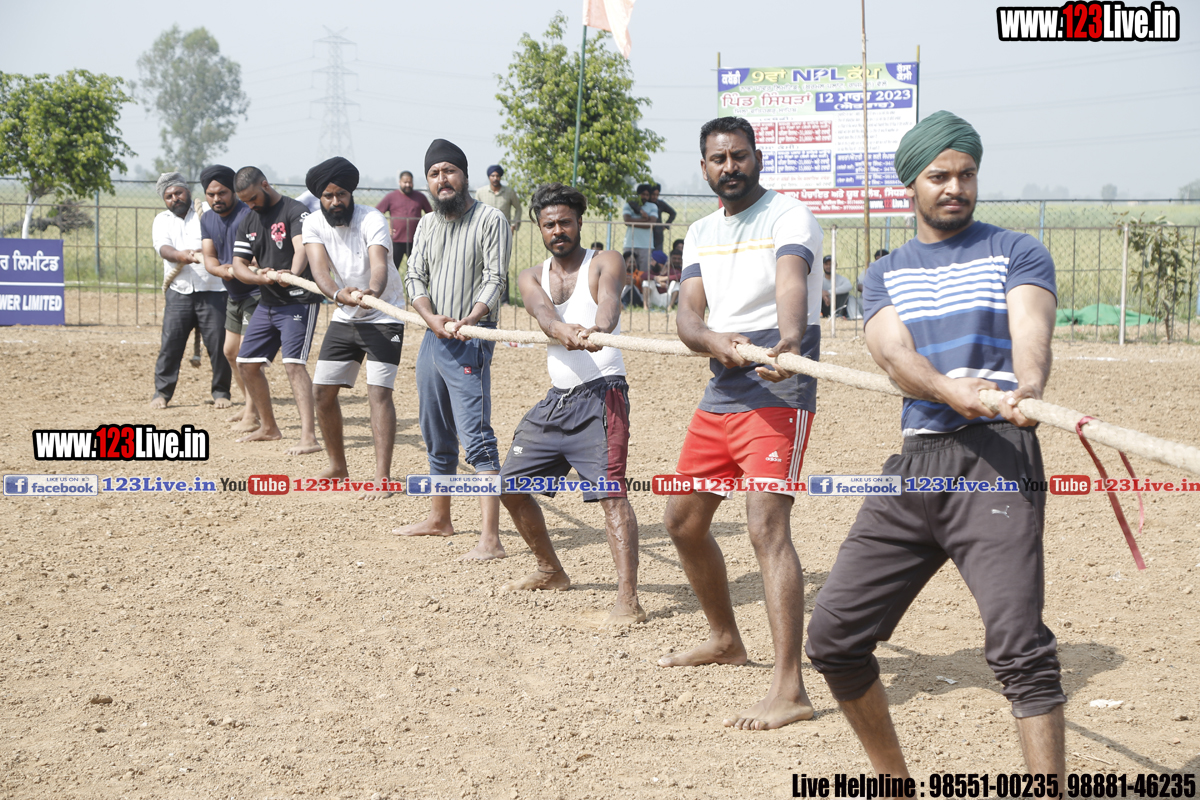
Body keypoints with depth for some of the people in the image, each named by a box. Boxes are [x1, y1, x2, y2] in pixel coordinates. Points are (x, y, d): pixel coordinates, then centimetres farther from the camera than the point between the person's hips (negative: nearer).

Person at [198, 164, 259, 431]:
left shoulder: (248, 215, -20)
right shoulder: (207, 220, 5)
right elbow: (209, 258, -3)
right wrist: (222, 270, -26)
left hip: (255, 292, -9)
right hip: (233, 295, 9)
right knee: (230, 352, 18)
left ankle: (251, 415, -6)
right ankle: (250, 404, 34)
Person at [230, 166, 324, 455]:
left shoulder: (295, 211, -12)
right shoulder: (248, 221, 11)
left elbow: (301, 249, -29)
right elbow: (239, 266, 7)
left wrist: (292, 274, -50)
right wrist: (263, 277, -14)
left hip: (299, 302, -8)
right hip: (267, 302, 8)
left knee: (293, 363, -20)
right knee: (247, 362, 10)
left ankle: (309, 437, -25)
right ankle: (268, 427, 26)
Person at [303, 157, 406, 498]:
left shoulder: (371, 219, -21)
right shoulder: (314, 224, -8)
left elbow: (379, 263, -38)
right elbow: (319, 270, -24)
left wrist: (373, 291, -61)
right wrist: (340, 295, -46)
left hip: (384, 318, -5)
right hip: (344, 318, 5)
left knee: (378, 392, -16)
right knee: (323, 391, 6)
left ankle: (382, 478, -17)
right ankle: (337, 466, 24)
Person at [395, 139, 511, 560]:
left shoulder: (491, 220, -7)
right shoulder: (427, 224, 13)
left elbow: (494, 280, -12)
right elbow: (415, 278, 8)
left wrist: (469, 321, -27)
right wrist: (432, 318, -11)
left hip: (470, 340, -7)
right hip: (432, 337, 7)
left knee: (476, 435, -15)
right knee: (435, 434, 17)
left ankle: (491, 538, -19)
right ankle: (439, 518, 32)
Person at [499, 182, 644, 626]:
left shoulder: (604, 263, -2)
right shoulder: (532, 277, 12)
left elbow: (609, 300, -25)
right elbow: (540, 309, -13)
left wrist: (596, 329, -50)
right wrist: (564, 330, -38)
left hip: (600, 394, -7)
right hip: (556, 398, 7)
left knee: (610, 490, -20)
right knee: (511, 485, 13)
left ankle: (628, 601, -26)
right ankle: (550, 571, 33)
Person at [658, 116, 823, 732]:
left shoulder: (789, 217, -9)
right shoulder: (701, 235, 12)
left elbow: (791, 279, -30)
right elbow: (687, 316, 0)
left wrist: (789, 341, -51)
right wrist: (715, 341, -24)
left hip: (778, 398, -8)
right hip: (719, 397, 8)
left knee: (767, 526, -21)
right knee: (683, 521, 16)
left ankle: (789, 690, -24)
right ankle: (725, 639, 38)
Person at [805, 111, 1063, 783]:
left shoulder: (1018, 253, 9)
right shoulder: (886, 275, 18)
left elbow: (1031, 332, -11)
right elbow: (893, 350, -2)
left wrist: (1027, 390, -35)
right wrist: (948, 390, -25)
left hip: (996, 458, -5)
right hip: (913, 464, 5)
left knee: (1018, 645, -20)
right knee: (834, 635, 4)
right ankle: (894, 781, 23)